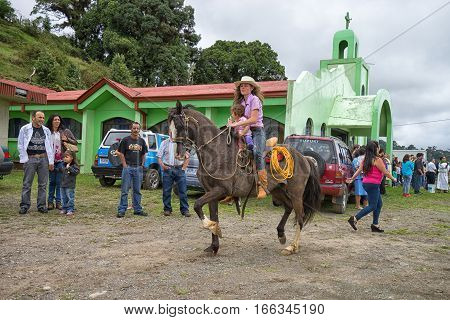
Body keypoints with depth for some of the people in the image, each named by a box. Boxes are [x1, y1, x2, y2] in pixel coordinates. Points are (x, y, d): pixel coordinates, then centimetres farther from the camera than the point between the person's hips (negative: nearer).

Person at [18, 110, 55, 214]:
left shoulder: (46, 130, 11)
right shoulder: (25, 129, 3)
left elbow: (50, 146, 11)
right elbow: (20, 145, 3)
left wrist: (51, 161, 5)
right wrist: (24, 159, -4)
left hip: (43, 159, 3)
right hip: (30, 159, -2)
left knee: (43, 184, 5)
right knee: (27, 184, 0)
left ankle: (42, 206, 12)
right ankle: (24, 206, 8)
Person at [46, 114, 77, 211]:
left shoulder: (65, 131, 5)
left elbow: (75, 142, 7)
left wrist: (67, 139, -11)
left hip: (61, 160, -1)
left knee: (59, 182, 1)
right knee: (51, 182, 7)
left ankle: (58, 202, 8)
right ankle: (50, 202, 14)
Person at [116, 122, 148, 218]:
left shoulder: (142, 141, 11)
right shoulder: (125, 140, 0)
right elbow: (120, 153, 0)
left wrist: (142, 165, 7)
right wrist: (124, 165, -6)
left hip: (138, 168, 4)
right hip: (128, 167, -4)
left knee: (137, 190, 10)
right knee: (124, 190, -2)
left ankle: (138, 209, 17)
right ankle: (121, 210, 2)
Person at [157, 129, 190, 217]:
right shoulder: (164, 143, 9)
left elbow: (187, 157, 12)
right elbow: (159, 157, 5)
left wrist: (184, 167, 1)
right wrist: (162, 166, -12)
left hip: (179, 169, 0)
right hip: (168, 169, 0)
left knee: (183, 191, -2)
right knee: (166, 191, 2)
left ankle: (185, 210, 3)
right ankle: (167, 209, 12)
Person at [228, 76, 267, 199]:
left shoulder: (255, 99, -5)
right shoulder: (241, 101, 17)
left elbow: (254, 119, -15)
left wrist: (236, 124, -18)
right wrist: (232, 123, -3)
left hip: (257, 131, -7)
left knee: (257, 153, -26)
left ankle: (263, 186, -25)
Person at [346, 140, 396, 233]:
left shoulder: (366, 159, 8)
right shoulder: (377, 160, -14)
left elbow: (359, 170, 6)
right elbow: (385, 172, -8)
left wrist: (352, 178, 9)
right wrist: (393, 179, 7)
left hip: (366, 183, 9)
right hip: (373, 184, -9)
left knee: (379, 204, 15)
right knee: (372, 206, -3)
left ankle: (375, 225, 17)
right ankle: (354, 219, -10)